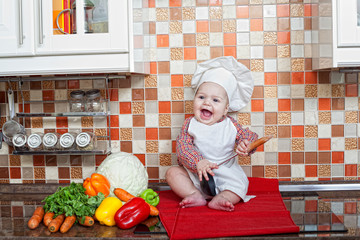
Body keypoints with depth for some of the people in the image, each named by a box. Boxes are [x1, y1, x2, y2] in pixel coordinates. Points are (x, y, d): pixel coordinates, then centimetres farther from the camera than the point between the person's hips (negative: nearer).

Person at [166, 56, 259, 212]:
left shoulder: (230, 125, 0)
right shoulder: (190, 124, -2)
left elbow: (252, 137, 4)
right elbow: (182, 146, -12)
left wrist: (245, 144, -22)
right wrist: (197, 162, -31)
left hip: (226, 174, 0)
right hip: (195, 175, 1)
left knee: (240, 184, -23)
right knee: (172, 172, -18)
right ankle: (195, 195, -27)